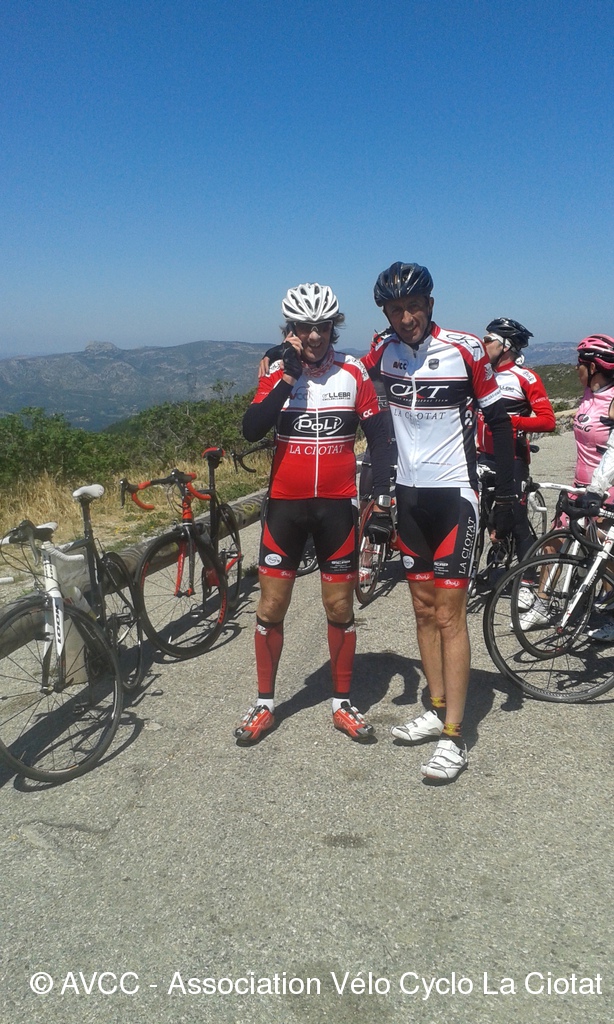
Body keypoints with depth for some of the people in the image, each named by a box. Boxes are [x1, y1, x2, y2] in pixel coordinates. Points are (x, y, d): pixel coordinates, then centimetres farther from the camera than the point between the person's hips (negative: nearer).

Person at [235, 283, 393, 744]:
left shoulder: (354, 372, -1)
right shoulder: (278, 372, 0)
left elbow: (378, 438, 1)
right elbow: (252, 430, -15)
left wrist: (384, 501, -5)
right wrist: (289, 378, -21)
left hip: (337, 505, 0)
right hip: (285, 504, 1)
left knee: (340, 607, 8)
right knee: (271, 608, 6)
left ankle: (343, 704, 25)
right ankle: (264, 704, 23)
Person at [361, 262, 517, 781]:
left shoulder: (465, 349, -9)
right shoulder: (383, 351, 2)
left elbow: (498, 420, -4)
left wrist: (506, 494, -7)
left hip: (454, 493, -5)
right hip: (409, 493, 5)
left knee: (449, 613, -6)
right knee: (424, 607, 12)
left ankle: (454, 737, 2)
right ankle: (437, 709, 26)